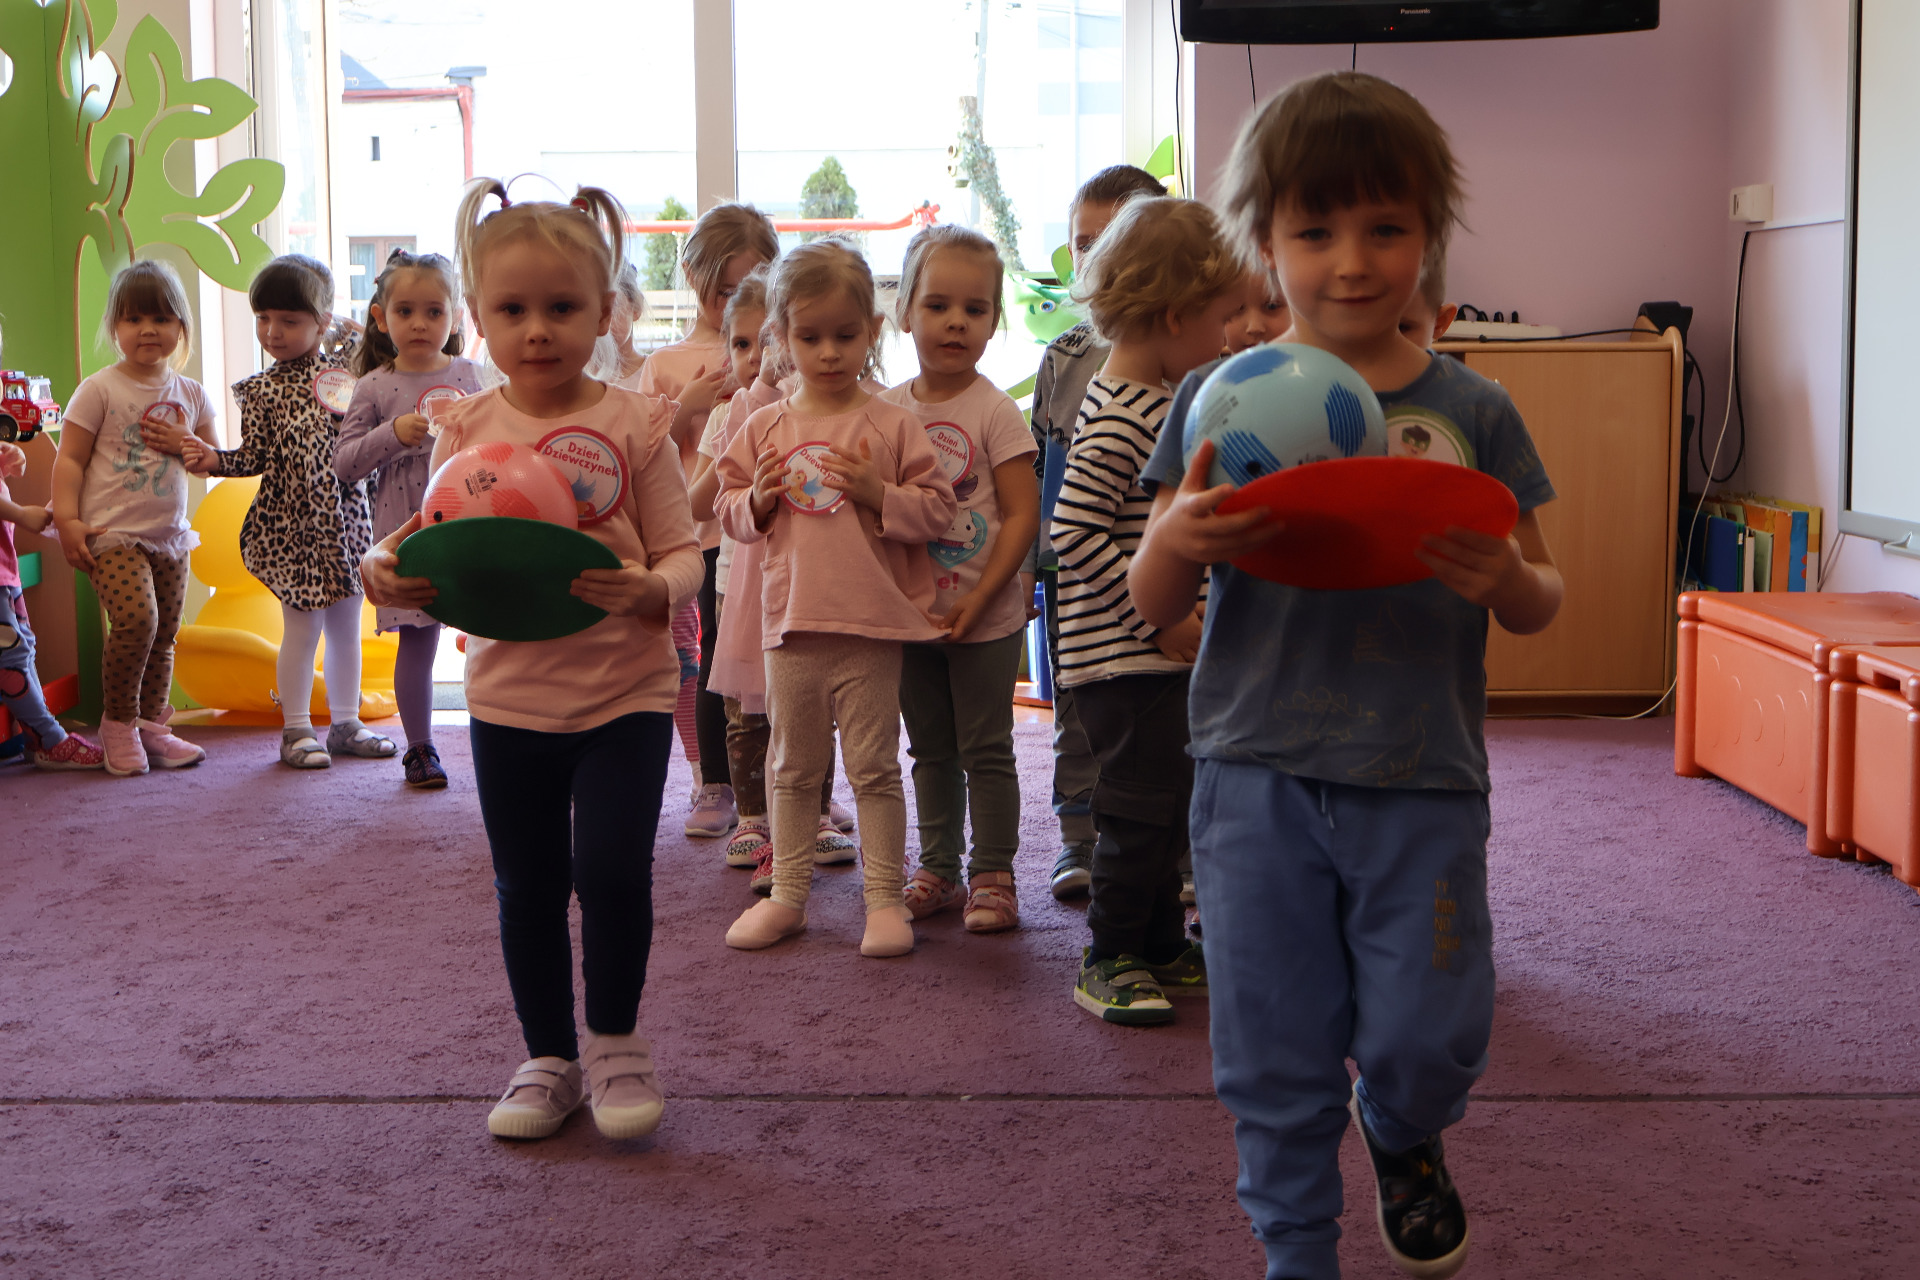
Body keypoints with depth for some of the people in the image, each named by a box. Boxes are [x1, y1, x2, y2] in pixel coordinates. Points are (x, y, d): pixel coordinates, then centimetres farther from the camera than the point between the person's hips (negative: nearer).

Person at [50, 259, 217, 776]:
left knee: (164, 635, 8)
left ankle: (151, 724, 22)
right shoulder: (100, 390, -6)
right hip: (113, 533, -6)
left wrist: (185, 443, -5)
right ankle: (117, 722, -3)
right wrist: (67, 521, -15)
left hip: (170, 535, 6)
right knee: (135, 617, -21)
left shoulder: (190, 393, 9)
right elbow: (69, 459, -6)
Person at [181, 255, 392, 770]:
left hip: (346, 515, 3)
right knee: (302, 625, -1)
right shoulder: (263, 389, -2)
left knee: (347, 624, 11)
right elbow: (255, 456, -3)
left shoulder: (345, 374, 4)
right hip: (292, 521, -3)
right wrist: (214, 460, -18)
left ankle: (345, 721, 23)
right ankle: (296, 729, 11)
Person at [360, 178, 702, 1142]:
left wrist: (651, 591, -28)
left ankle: (614, 1040, 14)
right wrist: (389, 572, -18)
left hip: (626, 689, -2)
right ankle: (549, 1057, 30)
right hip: (510, 693, 3)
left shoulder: (634, 424, -5)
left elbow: (682, 553, -6)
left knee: (612, 866, -12)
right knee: (527, 888, 11)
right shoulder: (466, 429, 1)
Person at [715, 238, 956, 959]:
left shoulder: (891, 426, -4)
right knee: (794, 766, 14)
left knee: (874, 765, 4)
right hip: (790, 624, 3)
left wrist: (878, 494, -19)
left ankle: (885, 897, 14)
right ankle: (787, 893, 25)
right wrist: (758, 500, -9)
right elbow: (731, 512, 11)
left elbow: (938, 509, -5)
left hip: (871, 626, -3)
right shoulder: (764, 428, 5)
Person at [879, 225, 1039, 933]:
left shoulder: (994, 410, -10)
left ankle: (993, 875, 13)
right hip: (911, 613, 4)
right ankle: (938, 869, 26)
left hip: (985, 615, -4)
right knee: (930, 749, 14)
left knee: (986, 749, 2)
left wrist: (977, 601, -16)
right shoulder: (886, 409, 2)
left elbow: (1022, 515, -12)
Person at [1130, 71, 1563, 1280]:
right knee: (1275, 1055, 8)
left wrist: (1507, 578, -18)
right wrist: (1182, 541, -21)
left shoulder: (1471, 410, 0)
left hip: (1422, 783, 0)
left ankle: (1404, 1138, 42)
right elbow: (1154, 603, 2)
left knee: (1427, 1038, 7)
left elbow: (1542, 602, 7)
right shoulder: (1224, 399, -1)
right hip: (1258, 780, 0)